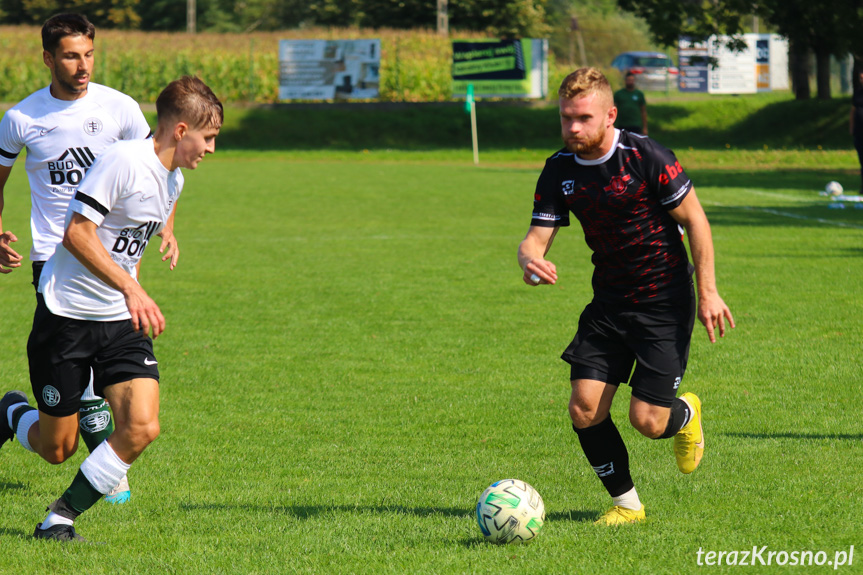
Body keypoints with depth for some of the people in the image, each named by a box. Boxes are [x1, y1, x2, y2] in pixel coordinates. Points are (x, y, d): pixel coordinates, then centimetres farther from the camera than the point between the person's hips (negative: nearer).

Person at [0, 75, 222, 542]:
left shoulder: (173, 181, 10)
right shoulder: (123, 160, -19)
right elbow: (76, 234, -22)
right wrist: (130, 288, -25)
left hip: (121, 321, 7)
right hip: (66, 316, -7)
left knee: (141, 428, -14)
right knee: (57, 448, 3)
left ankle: (61, 518, 2)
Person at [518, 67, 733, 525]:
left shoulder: (645, 157, -17)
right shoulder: (559, 171, -1)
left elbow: (694, 219, -10)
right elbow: (537, 235, -4)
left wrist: (708, 292, -11)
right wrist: (530, 259, -29)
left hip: (665, 302, -5)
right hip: (609, 302, 5)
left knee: (647, 420, -10)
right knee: (584, 410, -7)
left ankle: (684, 415, 28)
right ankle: (626, 503, 13)